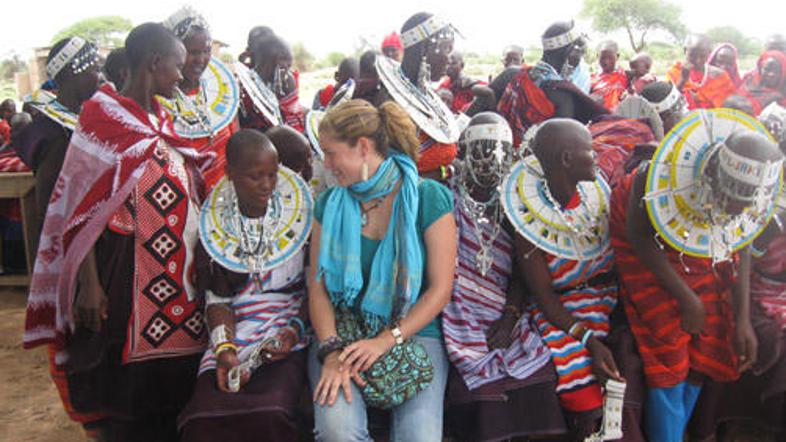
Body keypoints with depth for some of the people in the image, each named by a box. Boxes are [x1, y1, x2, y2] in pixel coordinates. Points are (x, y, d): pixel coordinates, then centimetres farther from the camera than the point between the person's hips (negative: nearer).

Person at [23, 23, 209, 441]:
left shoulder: (162, 120, 11)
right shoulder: (101, 115, -9)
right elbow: (82, 206, -12)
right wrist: (89, 284, -17)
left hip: (177, 268, 7)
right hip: (125, 269, -6)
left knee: (174, 379, 12)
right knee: (128, 380, 4)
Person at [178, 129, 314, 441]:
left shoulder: (298, 211, 2)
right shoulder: (215, 222, 7)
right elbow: (217, 298, 6)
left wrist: (295, 330, -11)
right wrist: (224, 348, -10)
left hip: (286, 338, -1)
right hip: (233, 336, 2)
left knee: (271, 413, -29)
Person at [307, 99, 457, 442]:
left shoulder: (429, 198, -3)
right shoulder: (330, 202, 6)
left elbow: (440, 289, -5)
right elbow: (317, 285, 2)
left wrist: (385, 341, -15)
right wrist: (331, 351, -14)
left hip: (414, 332, -1)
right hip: (342, 331, 2)